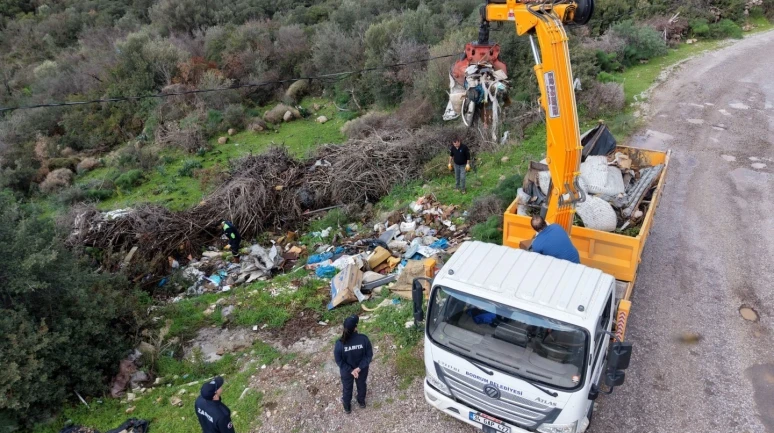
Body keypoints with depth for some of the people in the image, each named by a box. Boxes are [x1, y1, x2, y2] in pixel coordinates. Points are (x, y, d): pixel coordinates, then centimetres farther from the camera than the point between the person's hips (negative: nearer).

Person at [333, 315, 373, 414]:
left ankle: (347, 407, 53)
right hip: (362, 370, 1)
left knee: (347, 388, 28)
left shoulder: (340, 343, -30)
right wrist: (359, 368, -15)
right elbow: (369, 355, -18)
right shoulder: (364, 339, -29)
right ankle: (362, 402, 58)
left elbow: (339, 361, -19)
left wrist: (350, 370, -11)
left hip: (346, 371, 0)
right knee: (361, 385, 31)